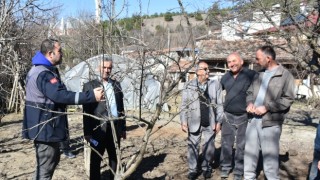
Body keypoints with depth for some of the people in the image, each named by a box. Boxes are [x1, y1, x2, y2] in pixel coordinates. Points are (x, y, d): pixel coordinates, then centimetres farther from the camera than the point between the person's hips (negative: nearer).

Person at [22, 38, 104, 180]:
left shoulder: (42, 70, 13)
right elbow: (60, 95, -33)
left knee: (53, 159, 25)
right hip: (45, 128, -11)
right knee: (45, 167, -2)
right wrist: (91, 96, -33)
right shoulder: (43, 74, -23)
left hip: (45, 126, 11)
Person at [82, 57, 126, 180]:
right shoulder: (90, 86, -2)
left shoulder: (116, 85, 12)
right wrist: (87, 132, -10)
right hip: (99, 129, -4)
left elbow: (121, 107, 13)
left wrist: (123, 128, 11)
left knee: (115, 158, 14)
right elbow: (86, 111, -5)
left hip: (115, 128, 4)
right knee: (95, 160, 6)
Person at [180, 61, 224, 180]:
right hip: (194, 122, -1)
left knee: (209, 147, 10)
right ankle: (193, 169, 23)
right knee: (193, 147, 7)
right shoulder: (189, 86, 0)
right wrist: (183, 122, -5)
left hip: (210, 123, 1)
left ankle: (206, 168, 29)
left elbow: (219, 104, 2)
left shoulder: (215, 84, 2)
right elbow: (184, 105, 1)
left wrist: (218, 121, -2)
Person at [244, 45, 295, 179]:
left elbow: (288, 99, -11)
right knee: (250, 152, 13)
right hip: (253, 119, 6)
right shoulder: (259, 74, 15)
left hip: (270, 121, -6)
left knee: (269, 155, 0)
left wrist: (267, 107, -17)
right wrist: (250, 103, -2)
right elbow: (250, 92, 21)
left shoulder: (285, 75, -5)